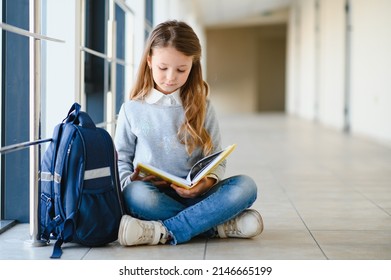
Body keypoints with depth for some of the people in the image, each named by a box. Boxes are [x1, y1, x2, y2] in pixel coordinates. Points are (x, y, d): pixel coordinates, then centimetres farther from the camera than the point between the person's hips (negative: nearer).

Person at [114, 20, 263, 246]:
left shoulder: (202, 108, 10)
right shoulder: (132, 110, 8)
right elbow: (121, 159, 12)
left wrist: (206, 182, -15)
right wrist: (130, 182, -11)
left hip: (192, 196, 2)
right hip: (151, 194, -1)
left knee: (245, 186, -26)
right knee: (136, 194, -37)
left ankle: (164, 232, -33)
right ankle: (216, 225, -26)